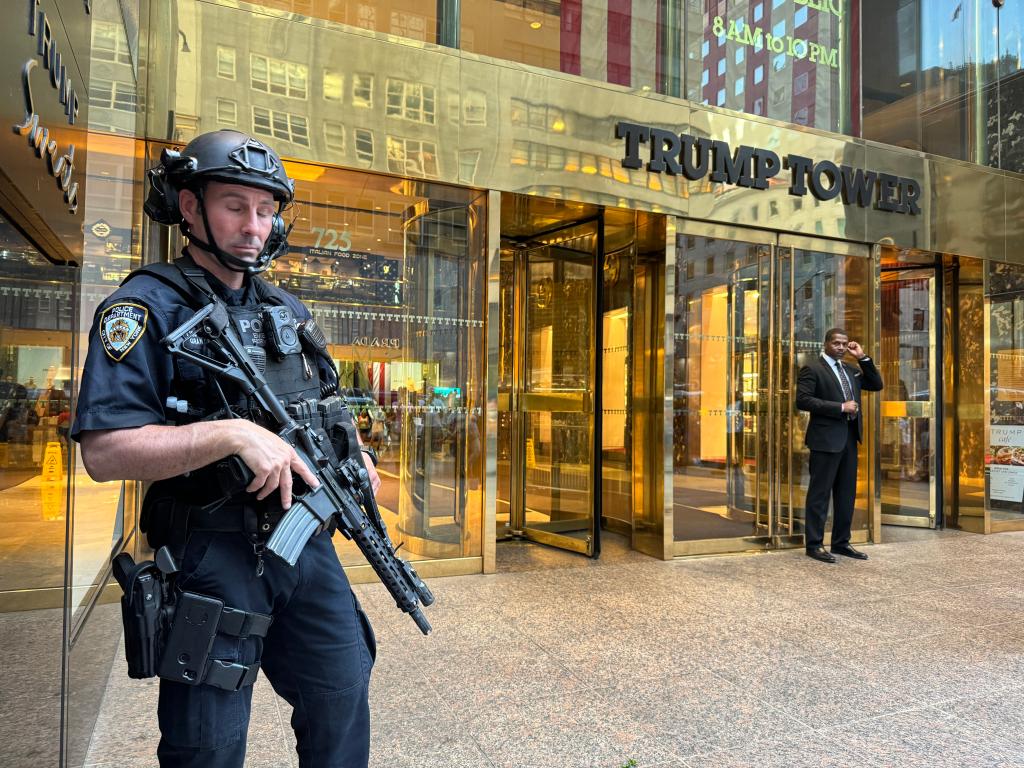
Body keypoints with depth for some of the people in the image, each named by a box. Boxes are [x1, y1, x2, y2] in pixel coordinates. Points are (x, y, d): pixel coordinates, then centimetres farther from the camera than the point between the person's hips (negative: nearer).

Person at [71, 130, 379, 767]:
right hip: (212, 555, -5)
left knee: (344, 699, 17)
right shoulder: (147, 309, -8)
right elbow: (103, 452, -18)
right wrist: (234, 434, -27)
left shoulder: (289, 310, 12)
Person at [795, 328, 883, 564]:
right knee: (820, 493, -2)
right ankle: (814, 544, 5)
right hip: (826, 438, -8)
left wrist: (863, 357, 6)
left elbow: (876, 385, 15)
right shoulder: (812, 369, -6)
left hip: (849, 438, 8)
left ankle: (841, 542, 22)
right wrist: (840, 407, -18)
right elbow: (803, 400, -16)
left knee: (847, 493, 12)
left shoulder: (850, 369, 17)